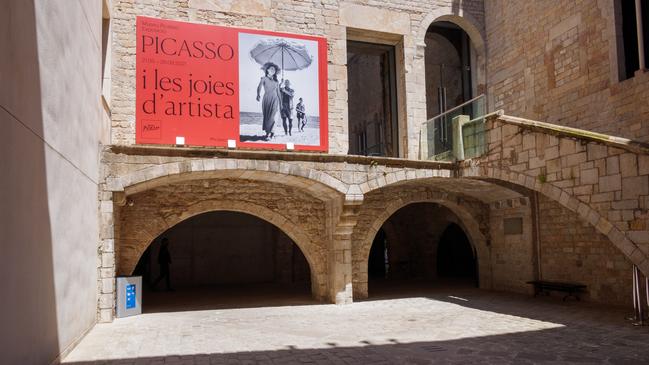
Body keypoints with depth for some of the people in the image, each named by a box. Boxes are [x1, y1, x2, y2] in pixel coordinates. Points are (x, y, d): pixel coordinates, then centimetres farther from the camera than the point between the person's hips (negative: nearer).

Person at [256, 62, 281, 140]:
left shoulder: (276, 81, 14)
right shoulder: (264, 78, 6)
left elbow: (278, 92, 17)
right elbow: (259, 87, -11)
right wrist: (258, 94, -30)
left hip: (274, 99, 1)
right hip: (266, 99, -1)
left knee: (271, 116, -12)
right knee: (266, 116, -1)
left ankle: (268, 133, -9)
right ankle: (271, 132, 9)